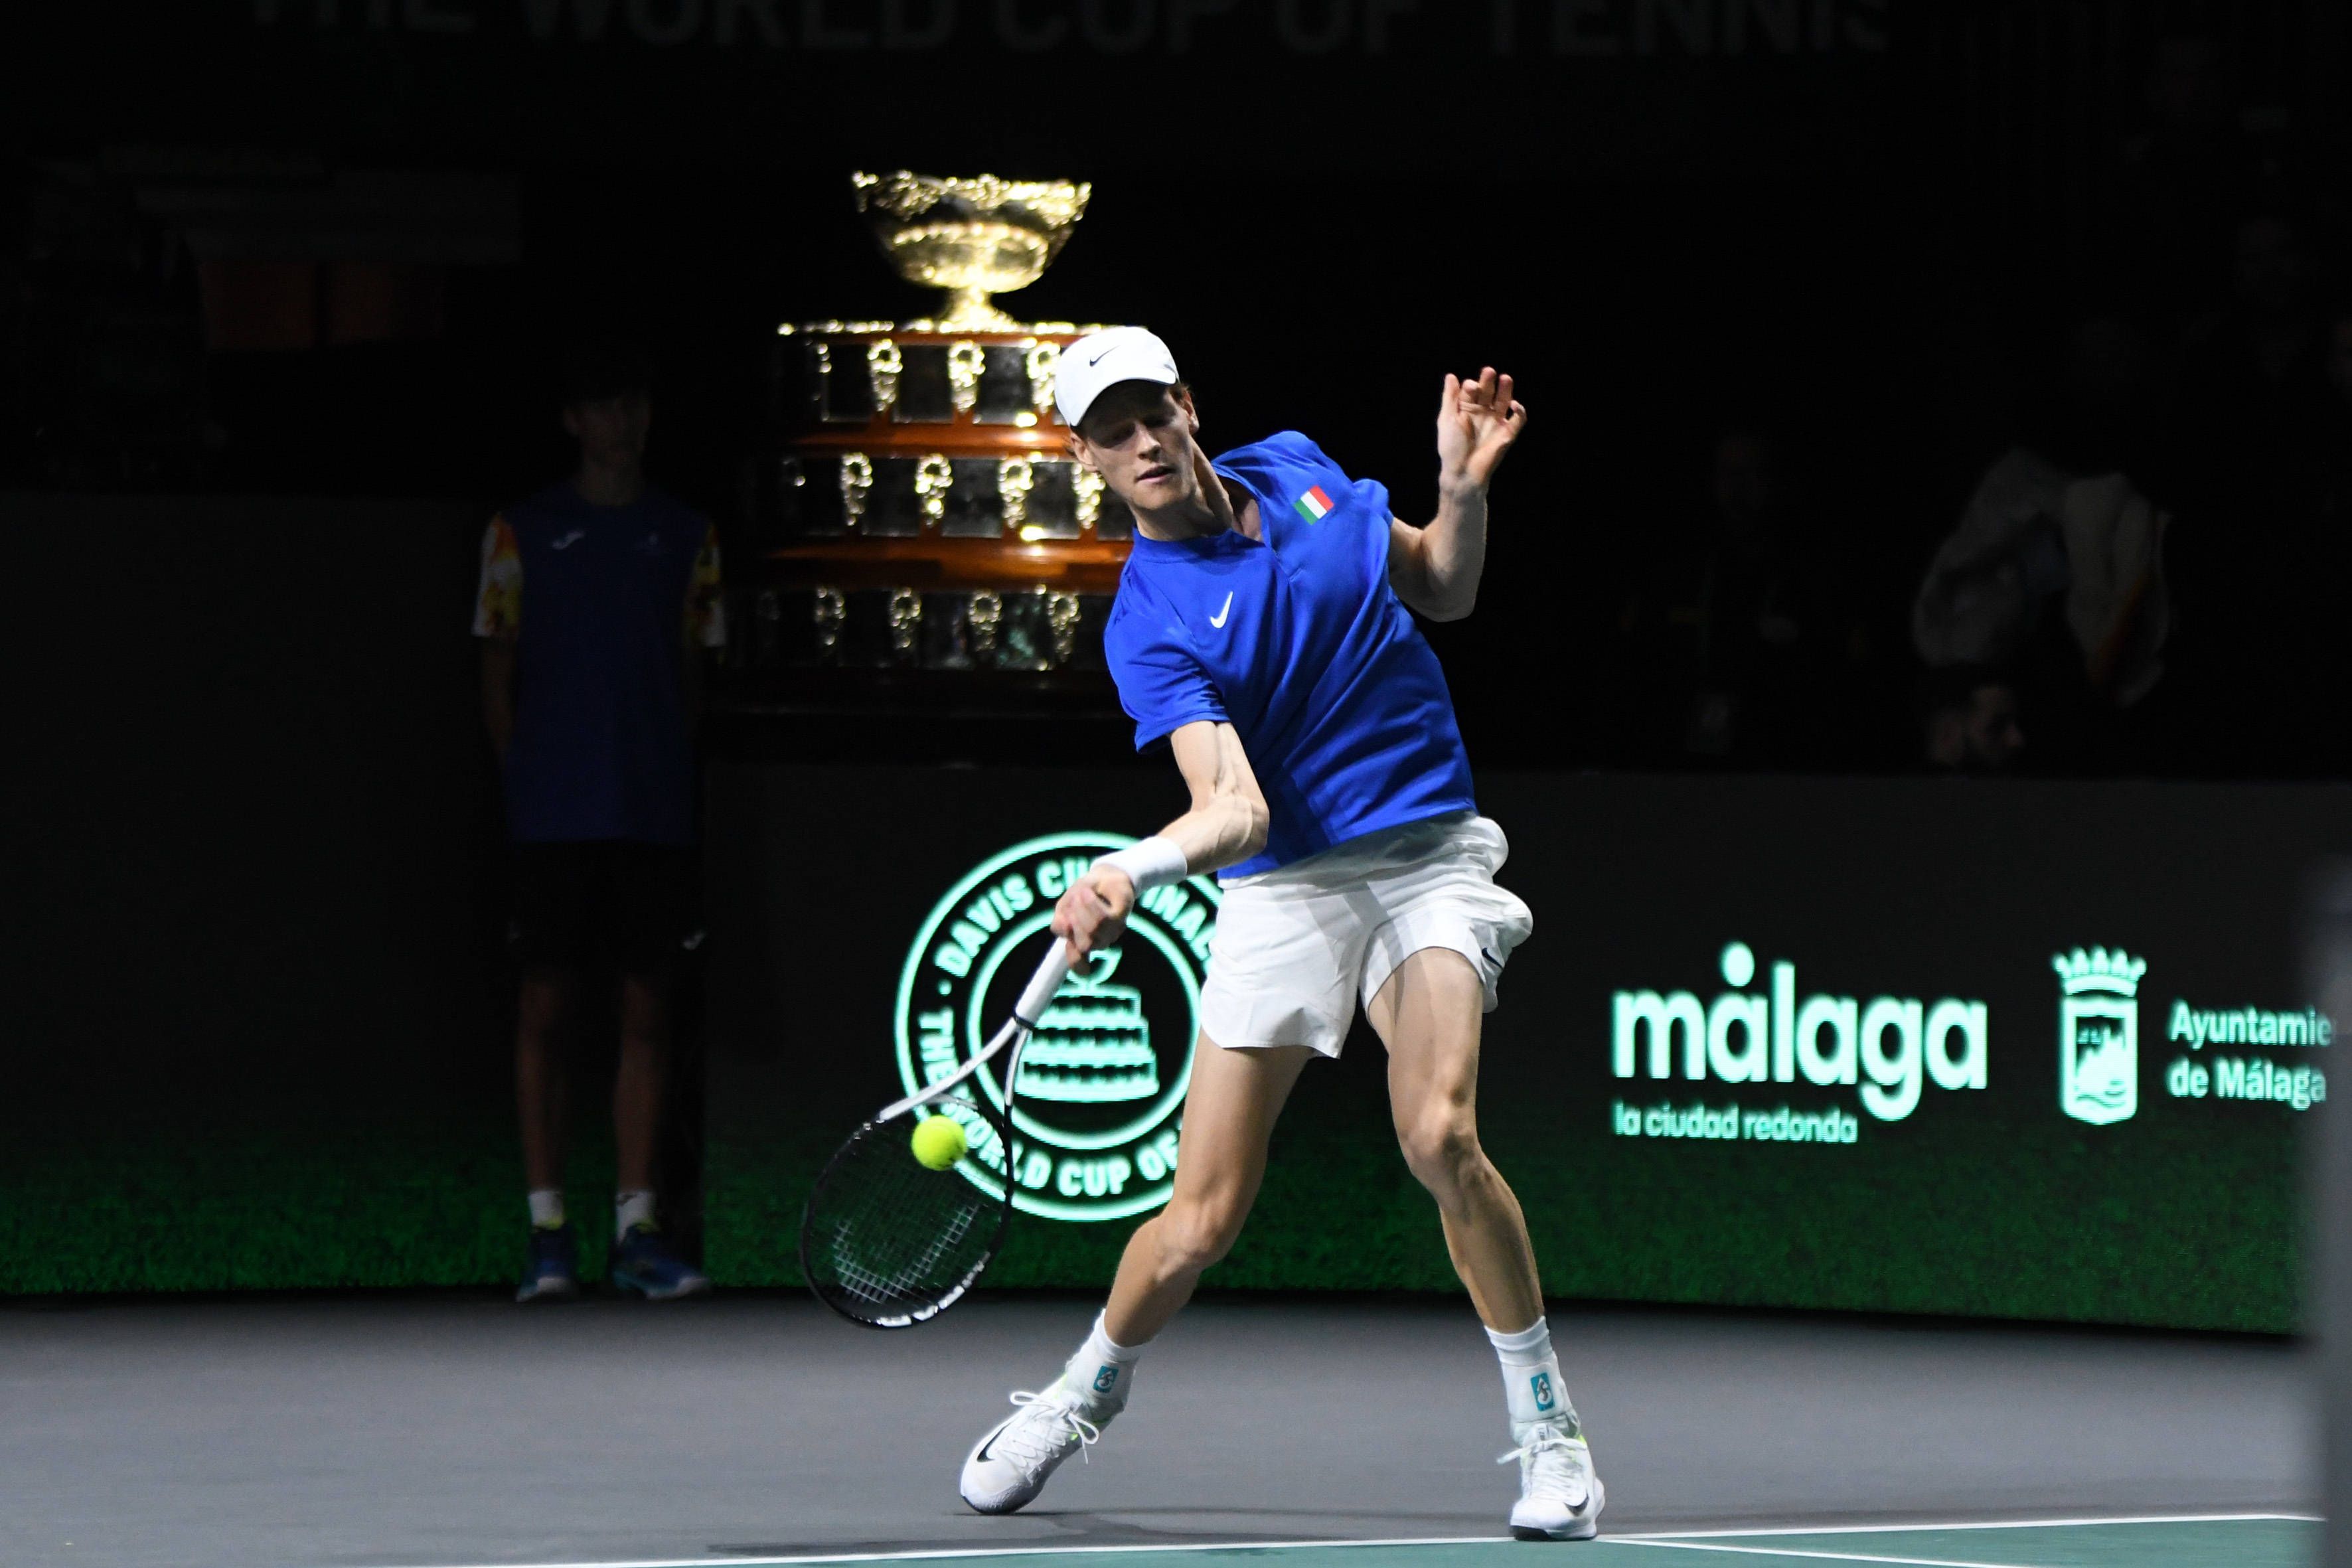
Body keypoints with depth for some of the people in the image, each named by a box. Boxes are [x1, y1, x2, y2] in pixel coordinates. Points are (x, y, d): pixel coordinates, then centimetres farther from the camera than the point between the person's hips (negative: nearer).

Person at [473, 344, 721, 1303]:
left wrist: (670, 773, 2)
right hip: (553, 816, -2)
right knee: (546, 1007, -3)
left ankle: (636, 1226, 2)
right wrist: (526, 776, -1)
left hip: (655, 816, 2)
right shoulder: (522, 532, 7)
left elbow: (689, 674, 14)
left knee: (646, 1009, 0)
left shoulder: (685, 537, 13)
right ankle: (547, 1232, 0)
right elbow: (497, 675, 8)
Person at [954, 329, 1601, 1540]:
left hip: (1428, 856, 2)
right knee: (1200, 1223, -3)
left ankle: (1546, 1428, -8)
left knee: (1440, 1136, -24)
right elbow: (1234, 807, -24)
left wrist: (1463, 487, -1)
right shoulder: (1150, 625, -12)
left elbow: (1443, 592, 18)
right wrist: (1126, 875, -44)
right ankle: (1085, 1393, 30)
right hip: (1283, 885, -2)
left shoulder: (1295, 467, 4)